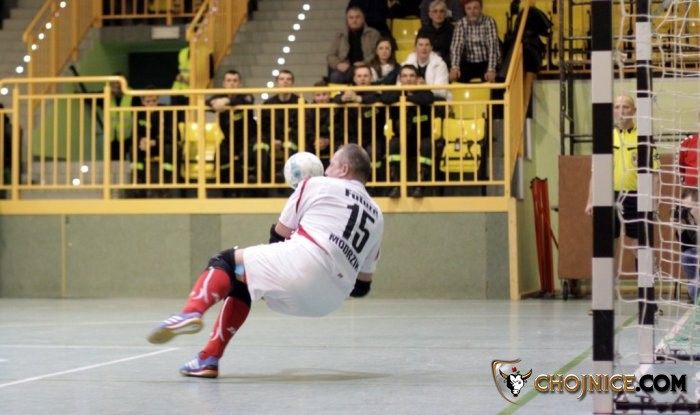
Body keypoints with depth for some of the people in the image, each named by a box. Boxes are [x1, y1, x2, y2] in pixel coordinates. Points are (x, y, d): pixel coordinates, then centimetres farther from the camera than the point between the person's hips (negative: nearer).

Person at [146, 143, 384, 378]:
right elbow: (362, 286, 23)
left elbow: (278, 237, 14)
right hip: (329, 301, 6)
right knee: (241, 282, 26)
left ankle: (191, 313, -23)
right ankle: (208, 360, 18)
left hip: (301, 263, -6)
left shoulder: (317, 185, 12)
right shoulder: (376, 216, 26)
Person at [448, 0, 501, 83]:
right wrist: (455, 67, -35)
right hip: (468, 64, 2)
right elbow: (456, 46, -16)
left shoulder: (489, 22, -10)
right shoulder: (461, 24, -4)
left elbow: (493, 46, -19)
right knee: (454, 76, -26)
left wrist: (491, 70, -35)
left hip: (486, 63, -2)